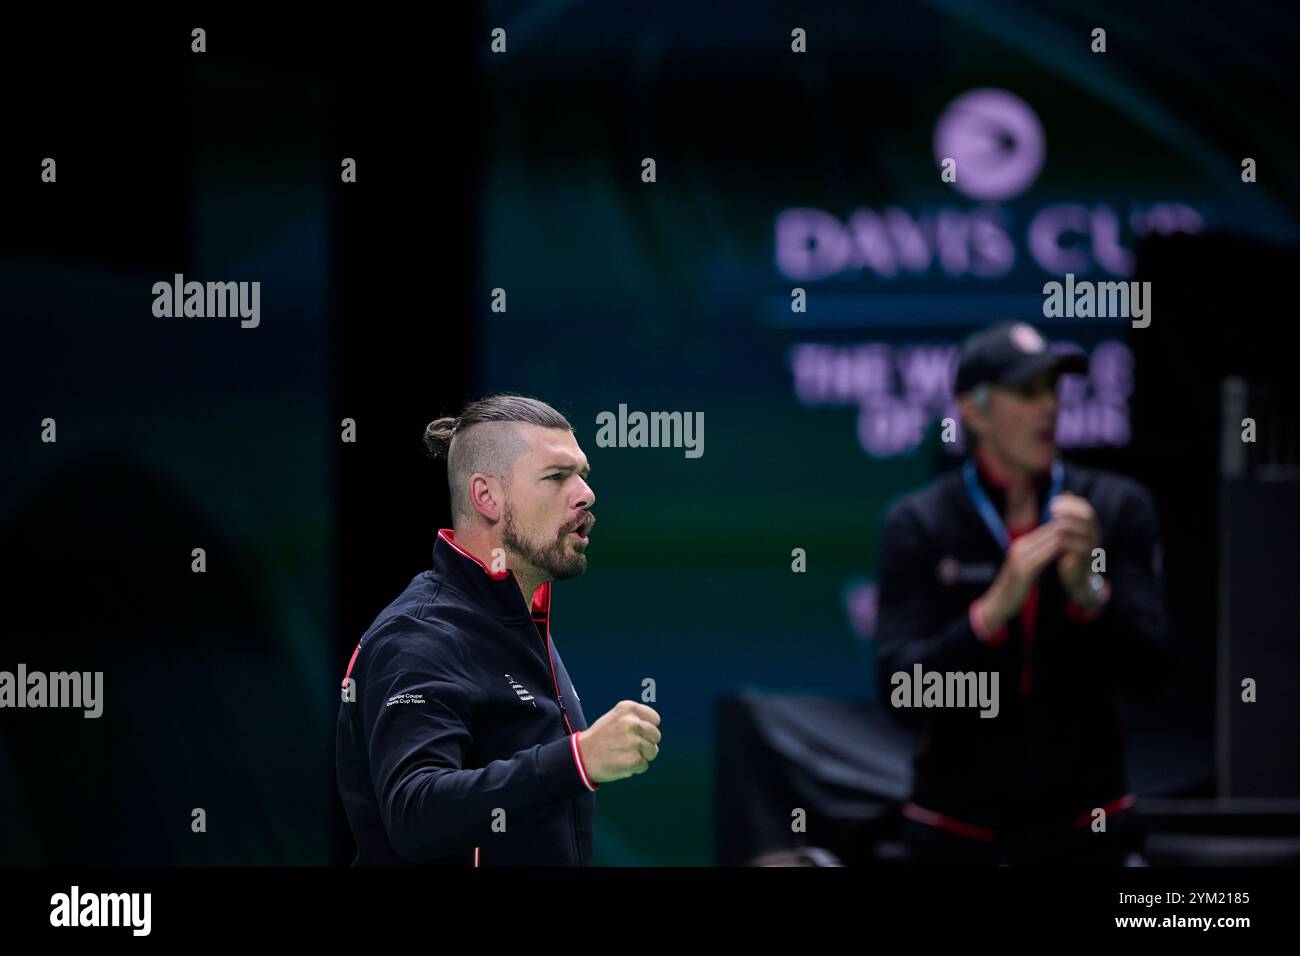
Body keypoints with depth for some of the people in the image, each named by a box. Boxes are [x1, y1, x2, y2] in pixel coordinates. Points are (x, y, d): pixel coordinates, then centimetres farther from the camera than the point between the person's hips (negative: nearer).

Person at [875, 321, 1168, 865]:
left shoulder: (1117, 508, 1)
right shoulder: (918, 526, -4)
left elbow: (1146, 670, -6)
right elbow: (902, 693, -13)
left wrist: (1088, 590, -24)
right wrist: (995, 607, -27)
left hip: (1083, 824, 1)